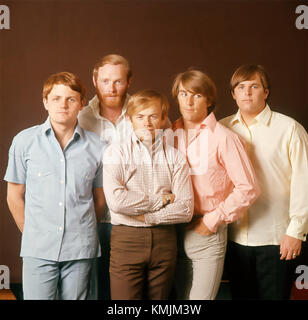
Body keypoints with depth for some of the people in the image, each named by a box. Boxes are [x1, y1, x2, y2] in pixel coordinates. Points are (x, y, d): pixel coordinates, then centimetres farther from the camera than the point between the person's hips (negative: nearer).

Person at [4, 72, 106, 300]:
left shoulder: (96, 147, 1)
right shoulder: (24, 142, 0)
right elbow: (15, 197, 7)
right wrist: (33, 234, 9)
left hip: (80, 250, 1)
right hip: (38, 249, -1)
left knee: (75, 297, 10)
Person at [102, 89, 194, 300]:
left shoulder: (176, 158, 7)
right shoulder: (116, 152, 1)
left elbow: (186, 210, -1)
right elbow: (116, 201, -15)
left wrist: (145, 216, -9)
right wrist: (161, 199, -7)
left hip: (164, 241, 3)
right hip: (126, 240, -2)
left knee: (160, 298, 11)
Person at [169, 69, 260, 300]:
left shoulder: (224, 138, -9)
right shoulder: (170, 134, 6)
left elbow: (248, 189, -10)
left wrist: (213, 220, -9)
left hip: (208, 236, -5)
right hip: (175, 232, 5)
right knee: (181, 295, 15)